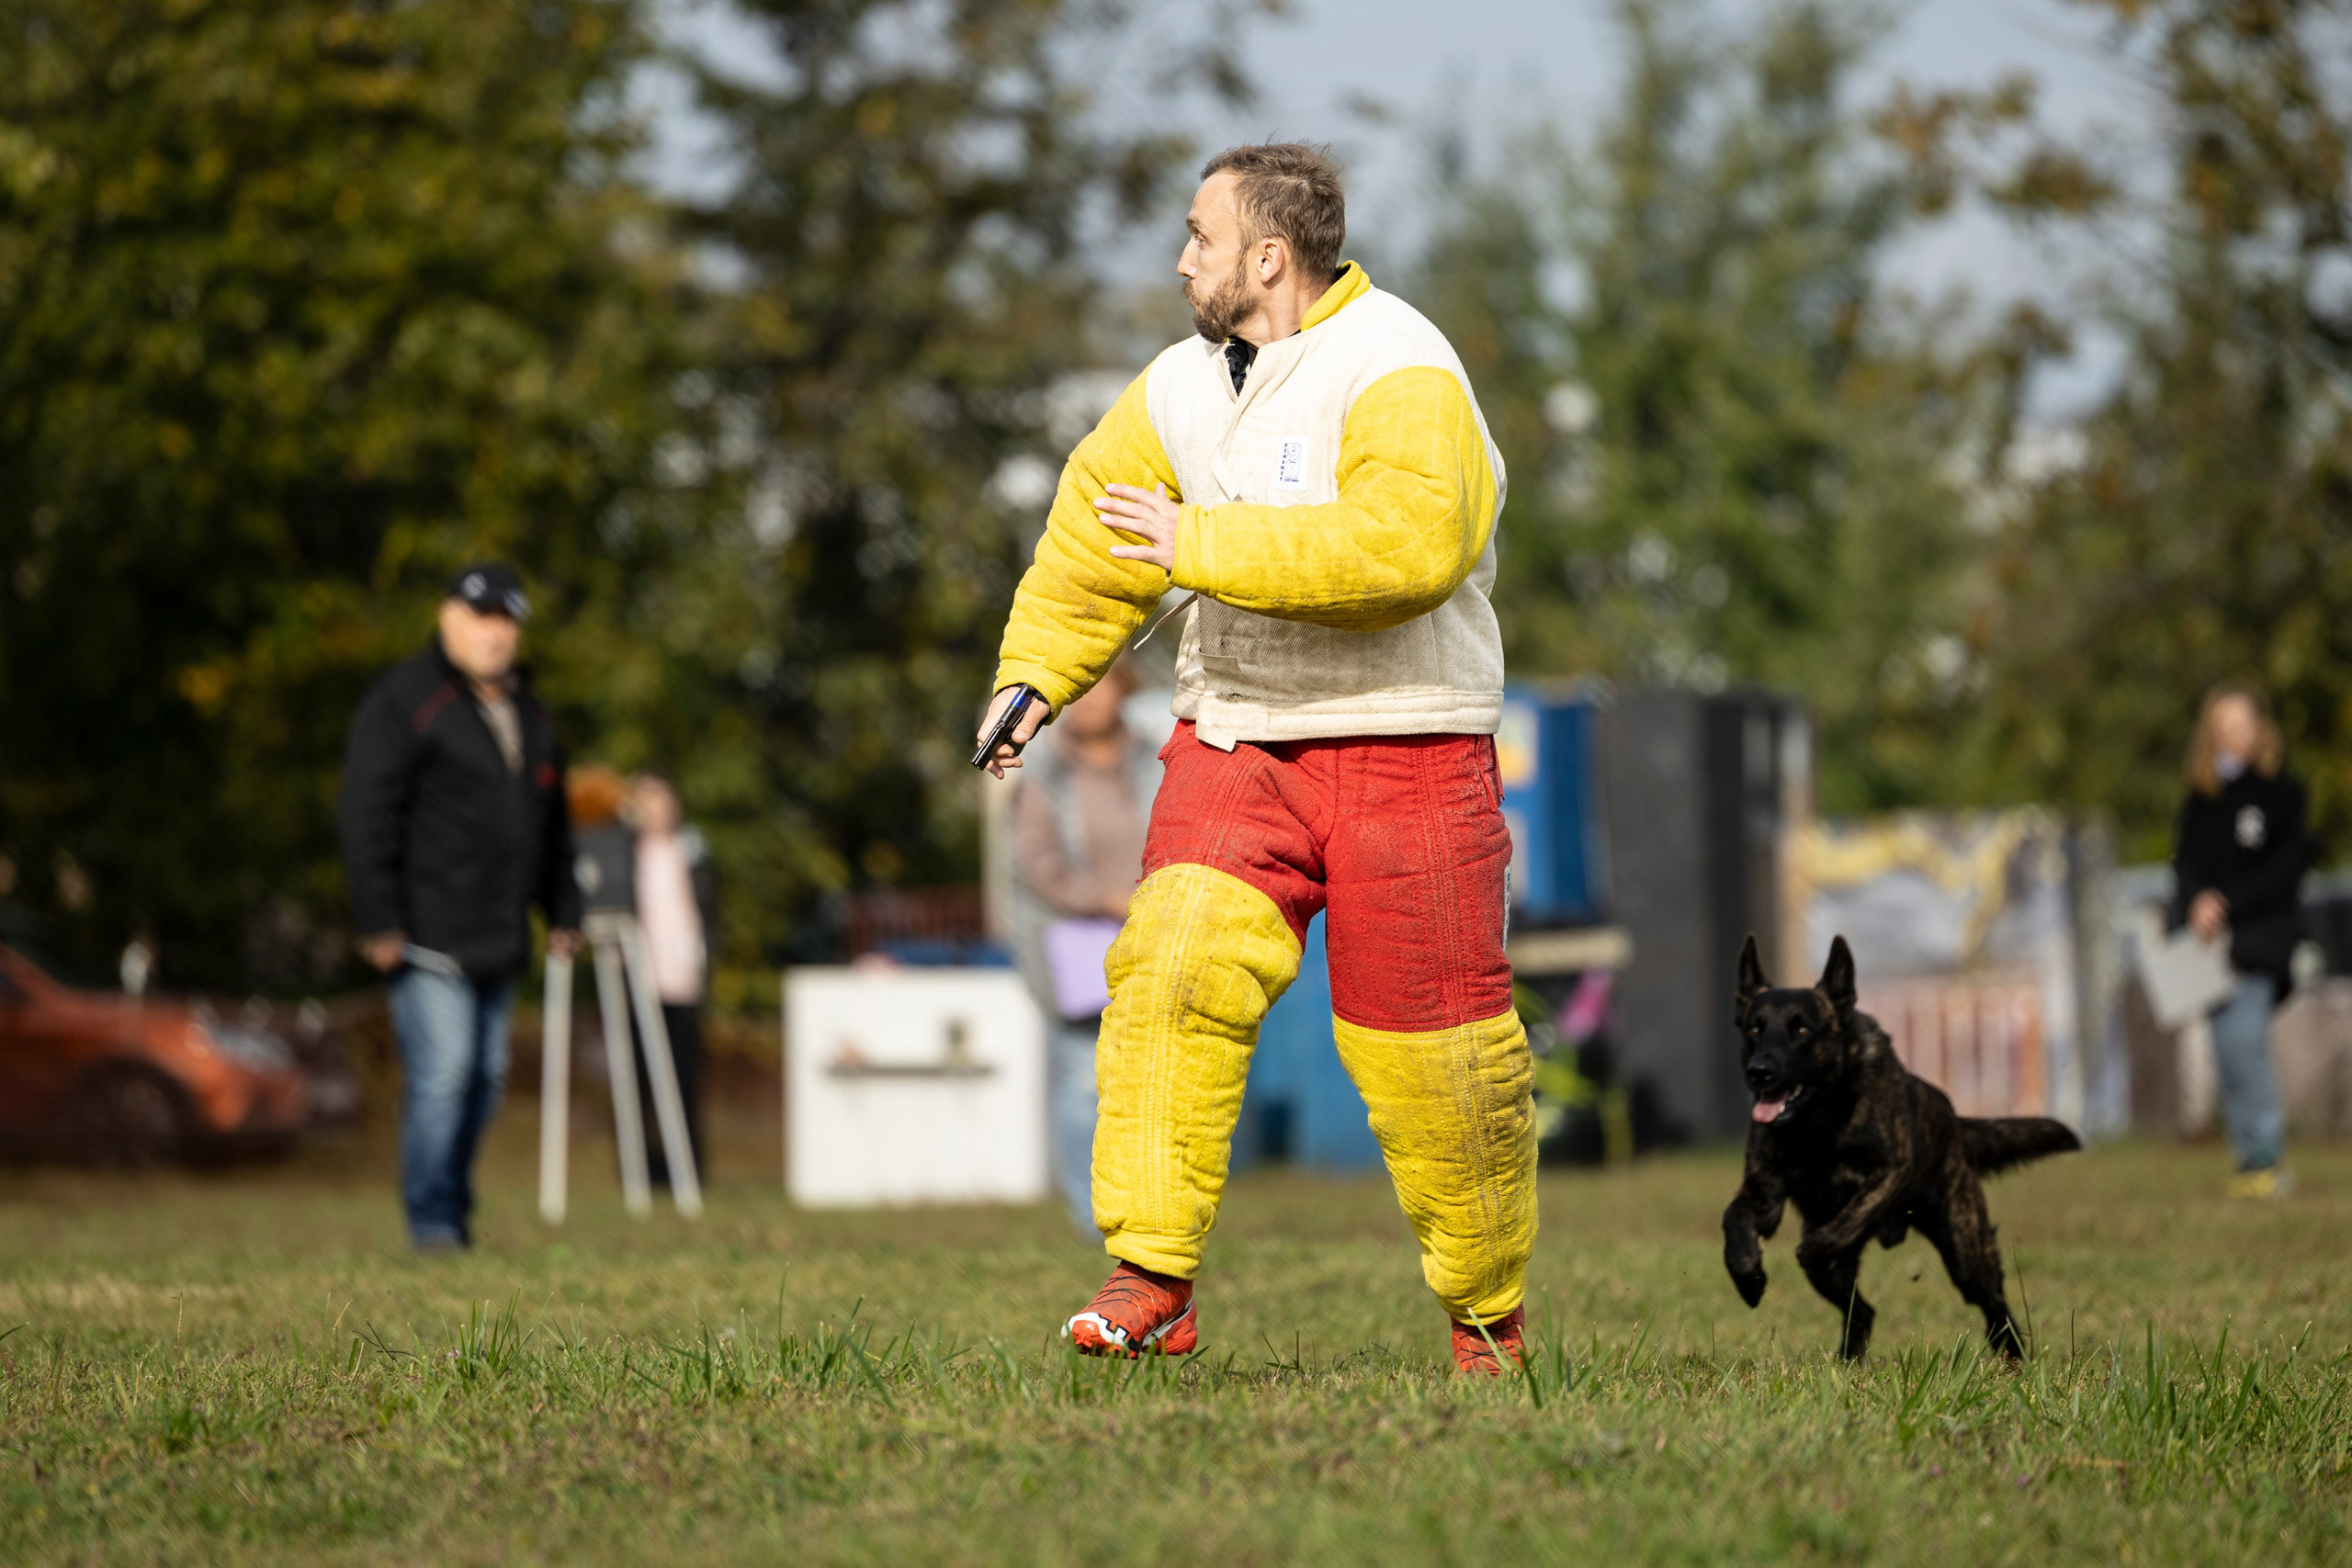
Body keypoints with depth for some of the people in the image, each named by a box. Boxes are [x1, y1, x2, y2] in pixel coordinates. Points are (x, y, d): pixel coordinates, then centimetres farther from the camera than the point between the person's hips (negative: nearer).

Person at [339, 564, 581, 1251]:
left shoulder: (527, 712, 18)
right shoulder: (404, 702, -6)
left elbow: (553, 824, 26)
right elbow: (367, 817, -11)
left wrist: (562, 912, 19)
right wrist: (378, 923, -16)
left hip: (497, 937, 8)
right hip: (429, 933, -8)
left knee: (484, 1077, 10)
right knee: (442, 1073, -13)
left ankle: (454, 1213, 19)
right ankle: (432, 1221, -6)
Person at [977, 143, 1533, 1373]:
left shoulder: (1400, 375, -14)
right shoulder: (1181, 389, 10)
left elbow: (1403, 544, -29)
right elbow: (1096, 524, 25)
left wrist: (1202, 543, -26)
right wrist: (1033, 672, 14)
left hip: (1401, 749, -5)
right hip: (1233, 740, 5)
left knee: (1425, 1045, 0)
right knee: (1174, 969, -17)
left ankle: (1489, 1311, 20)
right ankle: (1152, 1282, -15)